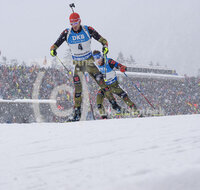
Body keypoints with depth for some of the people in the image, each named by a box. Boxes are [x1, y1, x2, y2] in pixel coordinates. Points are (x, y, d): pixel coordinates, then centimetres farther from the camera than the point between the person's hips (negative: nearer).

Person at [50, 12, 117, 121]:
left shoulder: (88, 30, -10)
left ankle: (113, 102, -5)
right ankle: (77, 111, -8)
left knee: (99, 79, -13)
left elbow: (101, 39, -4)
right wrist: (53, 50, -28)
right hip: (77, 63, 1)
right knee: (77, 85, -12)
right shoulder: (67, 33, -7)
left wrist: (105, 45, -25)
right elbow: (56, 44, -5)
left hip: (89, 61, -1)